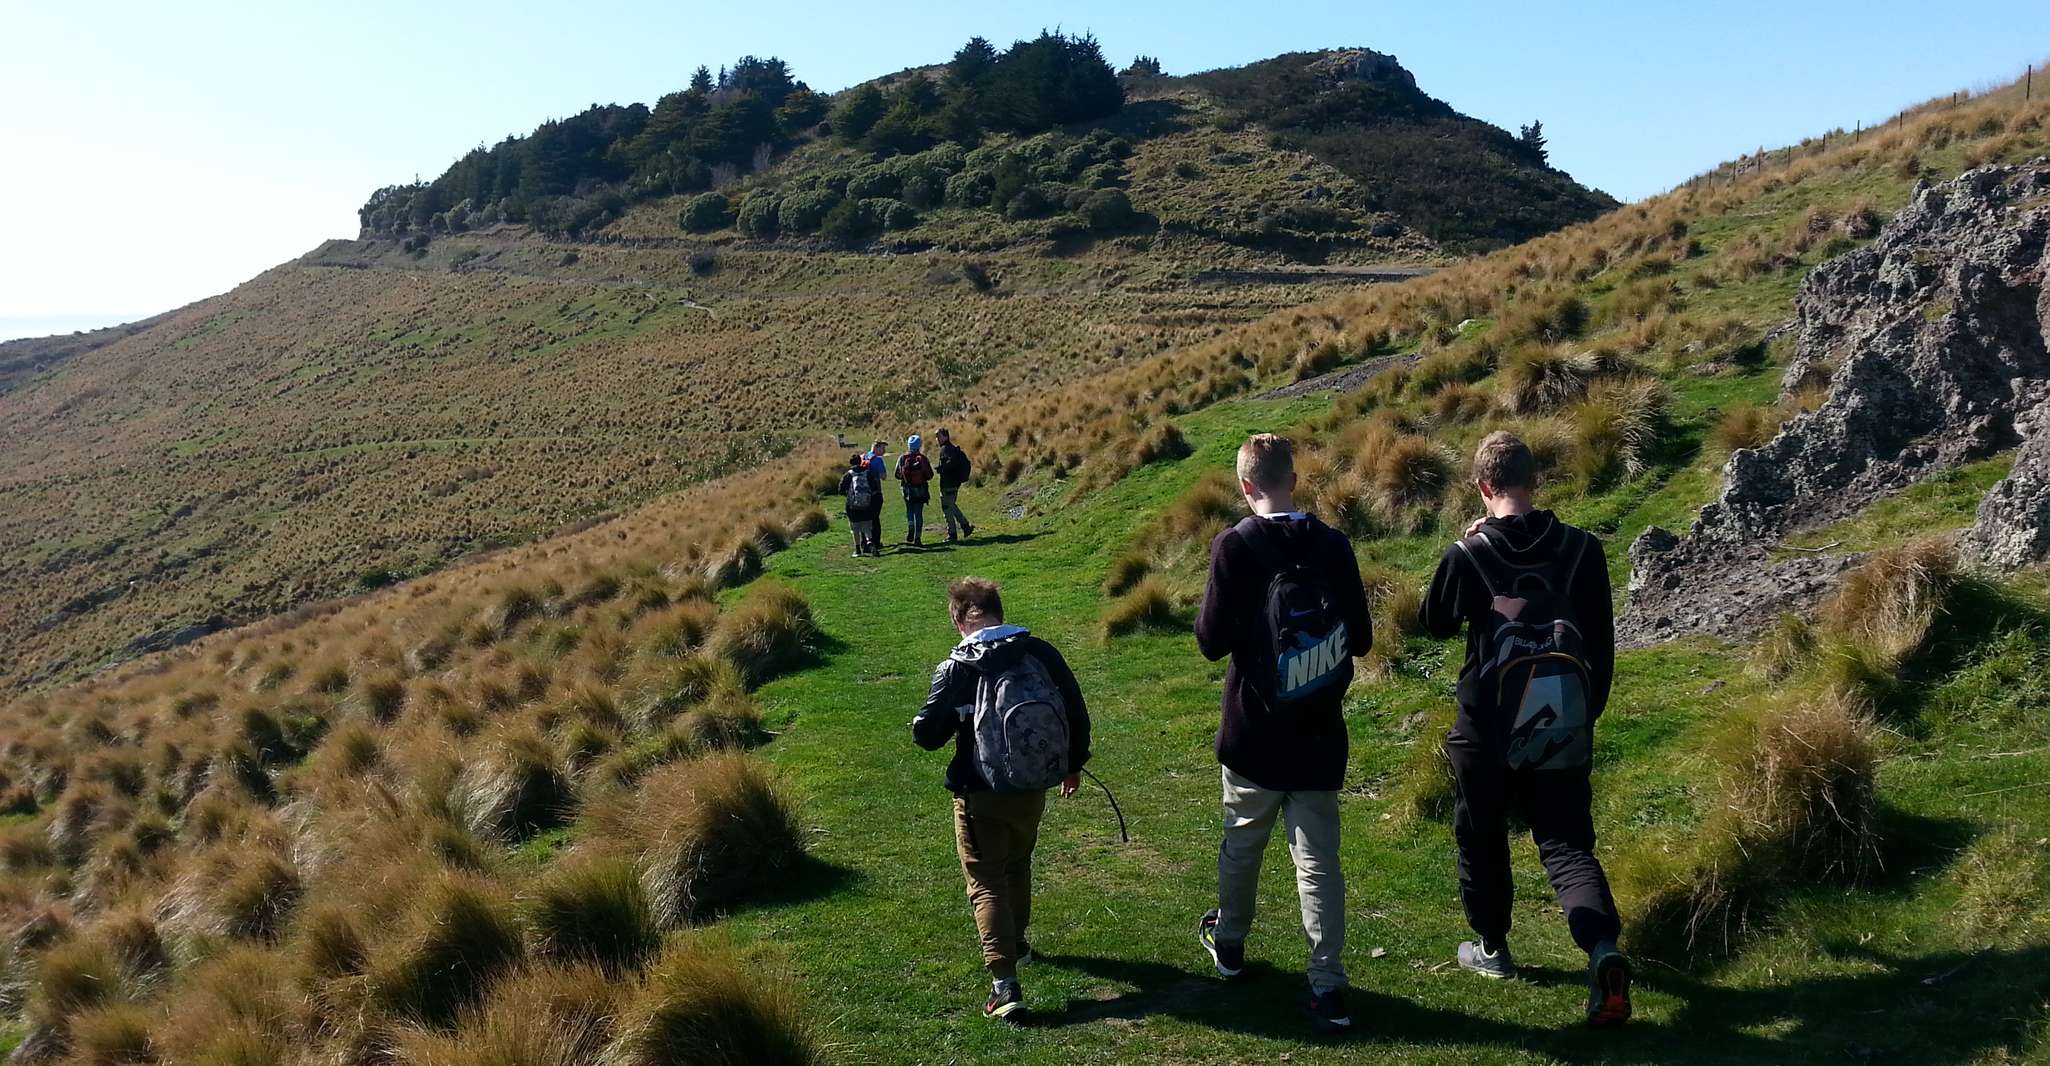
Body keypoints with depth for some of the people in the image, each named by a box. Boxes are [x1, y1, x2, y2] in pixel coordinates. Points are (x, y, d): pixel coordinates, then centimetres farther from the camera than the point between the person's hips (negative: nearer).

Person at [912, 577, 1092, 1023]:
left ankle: (1005, 982, -6)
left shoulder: (956, 669, -15)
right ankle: (1015, 940, 47)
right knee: (1018, 865, 28)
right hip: (1033, 787, 4)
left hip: (981, 794, -4)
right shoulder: (1041, 653, -6)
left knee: (986, 882, 4)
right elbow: (1076, 712, 2)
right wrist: (1073, 763, 18)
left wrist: (944, 718, 14)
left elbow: (927, 735, -10)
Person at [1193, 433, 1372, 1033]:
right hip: (1320, 736, 2)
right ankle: (1329, 988, 5)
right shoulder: (1333, 546, -3)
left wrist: (1210, 608, 5)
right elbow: (1360, 640, 3)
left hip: (1254, 735, -2)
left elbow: (1212, 642, -14)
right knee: (1319, 858, 6)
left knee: (1242, 843, 19)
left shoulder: (1235, 547, -13)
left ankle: (1228, 943, 39)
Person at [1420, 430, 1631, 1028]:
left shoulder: (1468, 554, -12)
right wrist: (1590, 710, 18)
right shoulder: (1582, 549, -3)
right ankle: (1602, 947, -15)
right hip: (1564, 725, 2)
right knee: (1566, 842, 8)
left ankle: (1491, 948, 31)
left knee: (1481, 835, 18)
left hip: (1489, 724, -2)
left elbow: (1437, 624, 5)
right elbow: (1602, 641, 4)